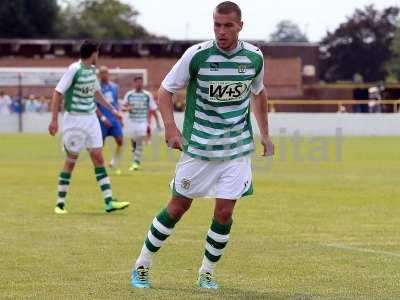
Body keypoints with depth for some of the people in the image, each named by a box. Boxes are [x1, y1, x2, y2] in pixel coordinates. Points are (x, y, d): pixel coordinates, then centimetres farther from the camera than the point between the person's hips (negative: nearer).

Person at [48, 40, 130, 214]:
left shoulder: (92, 69, 8)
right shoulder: (74, 69, -14)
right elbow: (58, 92, -14)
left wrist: (111, 109, 26)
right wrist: (54, 120, -18)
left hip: (91, 118, 7)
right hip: (74, 119, -7)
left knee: (98, 157, 1)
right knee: (71, 159, -2)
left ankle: (109, 201, -1)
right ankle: (60, 203, 9)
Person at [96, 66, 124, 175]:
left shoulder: (114, 87, 10)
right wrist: (103, 118, -16)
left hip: (114, 119, 4)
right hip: (102, 120, -4)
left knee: (120, 141, -7)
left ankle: (115, 164, 8)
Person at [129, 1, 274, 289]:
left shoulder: (254, 57, -3)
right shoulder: (197, 54, -13)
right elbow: (165, 90, -5)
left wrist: (265, 133, 15)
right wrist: (171, 128, -18)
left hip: (237, 149, 2)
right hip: (198, 147, -2)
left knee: (224, 212, -5)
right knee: (178, 207, 3)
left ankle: (207, 273, 15)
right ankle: (142, 266, 18)